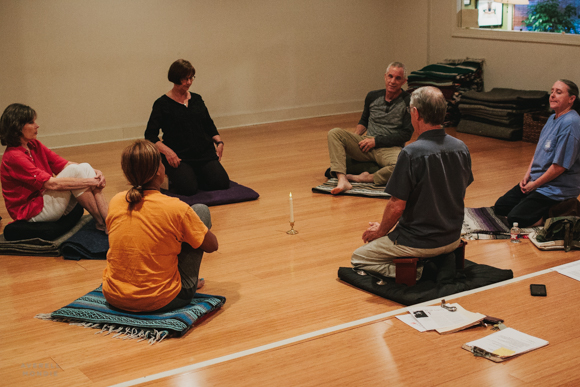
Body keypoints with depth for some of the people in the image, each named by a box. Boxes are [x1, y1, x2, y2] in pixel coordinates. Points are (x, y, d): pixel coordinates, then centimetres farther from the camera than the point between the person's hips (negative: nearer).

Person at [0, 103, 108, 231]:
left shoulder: (34, 145, 7)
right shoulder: (13, 157, -21)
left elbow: (66, 164, 1)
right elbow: (53, 183, -27)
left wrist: (94, 172, -16)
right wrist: (89, 181, -25)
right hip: (32, 213, -8)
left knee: (85, 167, -10)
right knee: (75, 171, -21)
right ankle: (102, 223, -15)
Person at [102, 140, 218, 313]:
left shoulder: (115, 202, -4)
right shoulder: (176, 208, -18)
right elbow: (211, 245, -4)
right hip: (160, 302, -5)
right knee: (201, 210, 8)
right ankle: (189, 283, 22)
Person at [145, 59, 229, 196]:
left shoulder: (197, 99, 14)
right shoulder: (163, 103, -1)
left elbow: (209, 125, 22)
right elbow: (150, 135, -4)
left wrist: (219, 141, 3)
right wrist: (167, 151, -21)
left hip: (204, 153, 4)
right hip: (178, 156, -4)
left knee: (222, 183, -18)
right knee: (188, 188, -28)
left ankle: (196, 174, 11)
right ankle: (175, 177, 7)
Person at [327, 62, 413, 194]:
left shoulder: (407, 102, -4)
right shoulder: (373, 96, 11)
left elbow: (406, 134, -7)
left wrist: (376, 141, -11)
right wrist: (355, 135, 3)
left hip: (390, 148, -4)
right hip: (367, 145, 5)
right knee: (334, 133, -17)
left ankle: (367, 178, -17)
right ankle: (342, 180, -34)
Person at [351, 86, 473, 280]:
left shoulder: (411, 153, -25)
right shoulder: (461, 148, -4)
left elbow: (397, 206, -20)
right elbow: (459, 195, 9)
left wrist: (381, 231, -1)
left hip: (419, 242, -8)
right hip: (453, 238, 8)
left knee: (358, 258, 12)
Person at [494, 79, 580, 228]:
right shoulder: (553, 118, 9)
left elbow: (560, 165, -24)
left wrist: (535, 184, -15)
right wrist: (527, 175, 4)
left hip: (557, 188, -10)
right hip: (535, 181, 10)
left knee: (514, 219, -19)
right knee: (499, 208, 11)